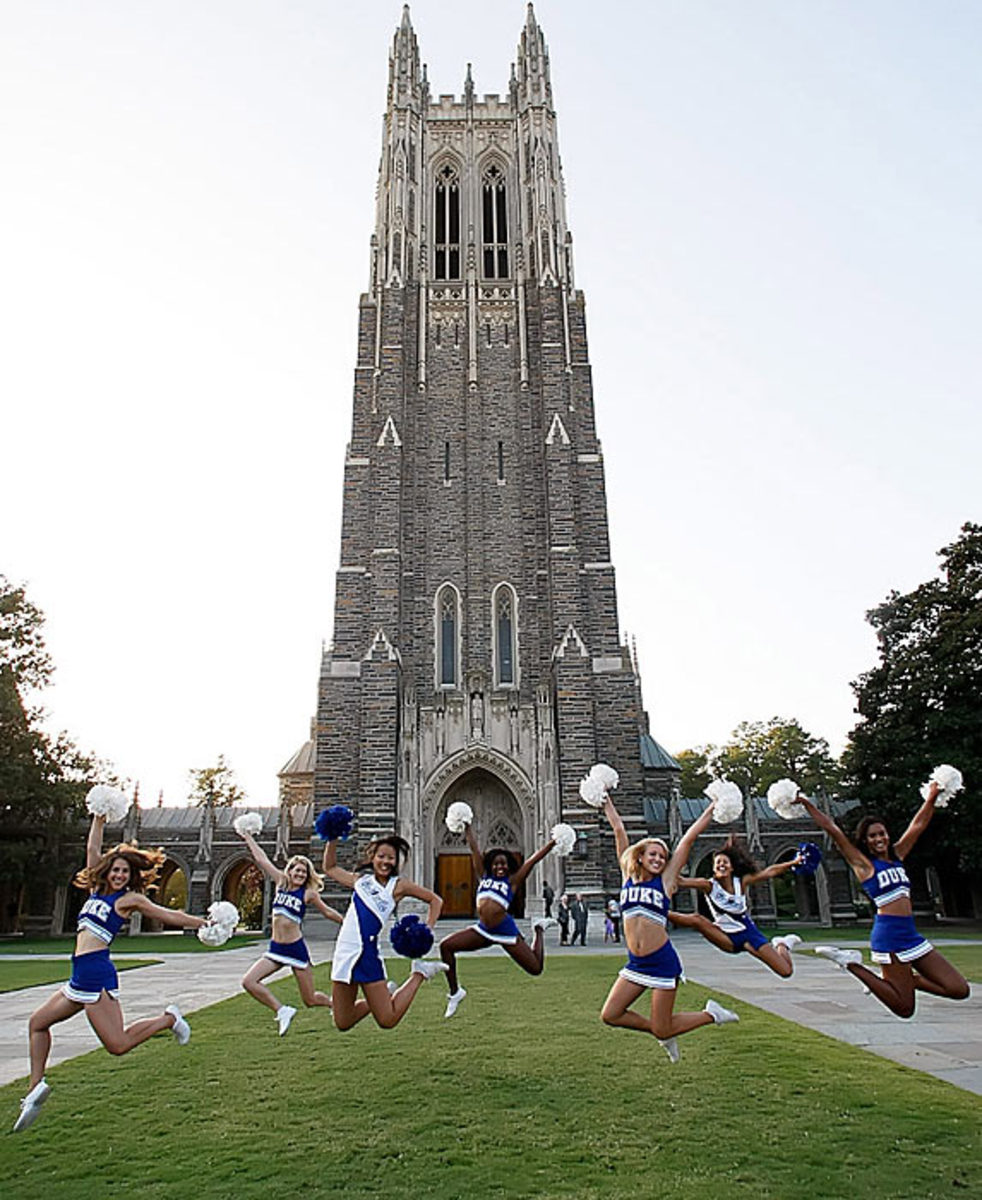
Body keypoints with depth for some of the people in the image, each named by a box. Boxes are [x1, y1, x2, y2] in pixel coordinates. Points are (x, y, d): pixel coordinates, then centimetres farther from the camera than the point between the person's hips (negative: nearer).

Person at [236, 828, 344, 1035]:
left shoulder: (309, 893, -4)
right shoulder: (281, 883, 4)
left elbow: (327, 912, 8)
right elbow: (261, 859, 9)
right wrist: (248, 837, 13)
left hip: (297, 948, -4)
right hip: (275, 948, 4)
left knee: (311, 1000, 3)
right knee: (249, 981, -16)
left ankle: (335, 1004, 37)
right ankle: (282, 1010, 1)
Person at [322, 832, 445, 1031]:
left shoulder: (398, 885, 0)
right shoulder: (360, 880, 13)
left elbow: (435, 900, 4)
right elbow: (330, 867, 25)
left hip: (367, 952, -5)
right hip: (344, 952, 5)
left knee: (387, 1020, -2)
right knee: (343, 1023, 9)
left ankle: (419, 973, 18)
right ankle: (386, 993, 32)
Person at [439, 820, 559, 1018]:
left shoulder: (512, 881, 1)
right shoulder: (483, 876, 10)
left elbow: (533, 859, -2)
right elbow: (475, 850, 12)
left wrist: (553, 842, -5)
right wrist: (467, 828, 13)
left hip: (505, 931, -4)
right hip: (483, 930, 4)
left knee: (535, 969, 0)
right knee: (446, 946, -9)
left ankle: (538, 931, 29)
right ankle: (455, 992, 5)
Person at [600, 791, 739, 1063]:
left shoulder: (665, 880, 0)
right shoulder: (628, 877, 7)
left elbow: (689, 838, -1)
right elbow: (619, 832, 11)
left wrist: (712, 809, 0)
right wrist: (607, 804, 16)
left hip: (663, 962, -4)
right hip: (636, 964, 4)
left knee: (662, 1030, -1)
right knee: (610, 1015, -1)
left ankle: (711, 1015, 25)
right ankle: (664, 1033, 23)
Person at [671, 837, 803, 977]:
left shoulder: (742, 882, -7)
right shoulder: (709, 886, -13)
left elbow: (770, 872, -2)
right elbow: (681, 881, -26)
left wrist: (793, 862, -5)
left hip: (748, 933, 2)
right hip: (727, 939, -1)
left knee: (786, 971, -4)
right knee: (696, 919, -28)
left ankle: (782, 945, 24)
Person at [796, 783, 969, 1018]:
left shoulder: (897, 855, 15)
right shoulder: (863, 864, -3)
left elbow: (918, 825, 20)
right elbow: (832, 830, -9)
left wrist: (931, 798, 19)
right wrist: (807, 805, -12)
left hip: (911, 935, 7)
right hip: (890, 936, -7)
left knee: (959, 990, 2)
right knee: (904, 1008, -8)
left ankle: (900, 980, 15)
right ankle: (852, 964, 5)